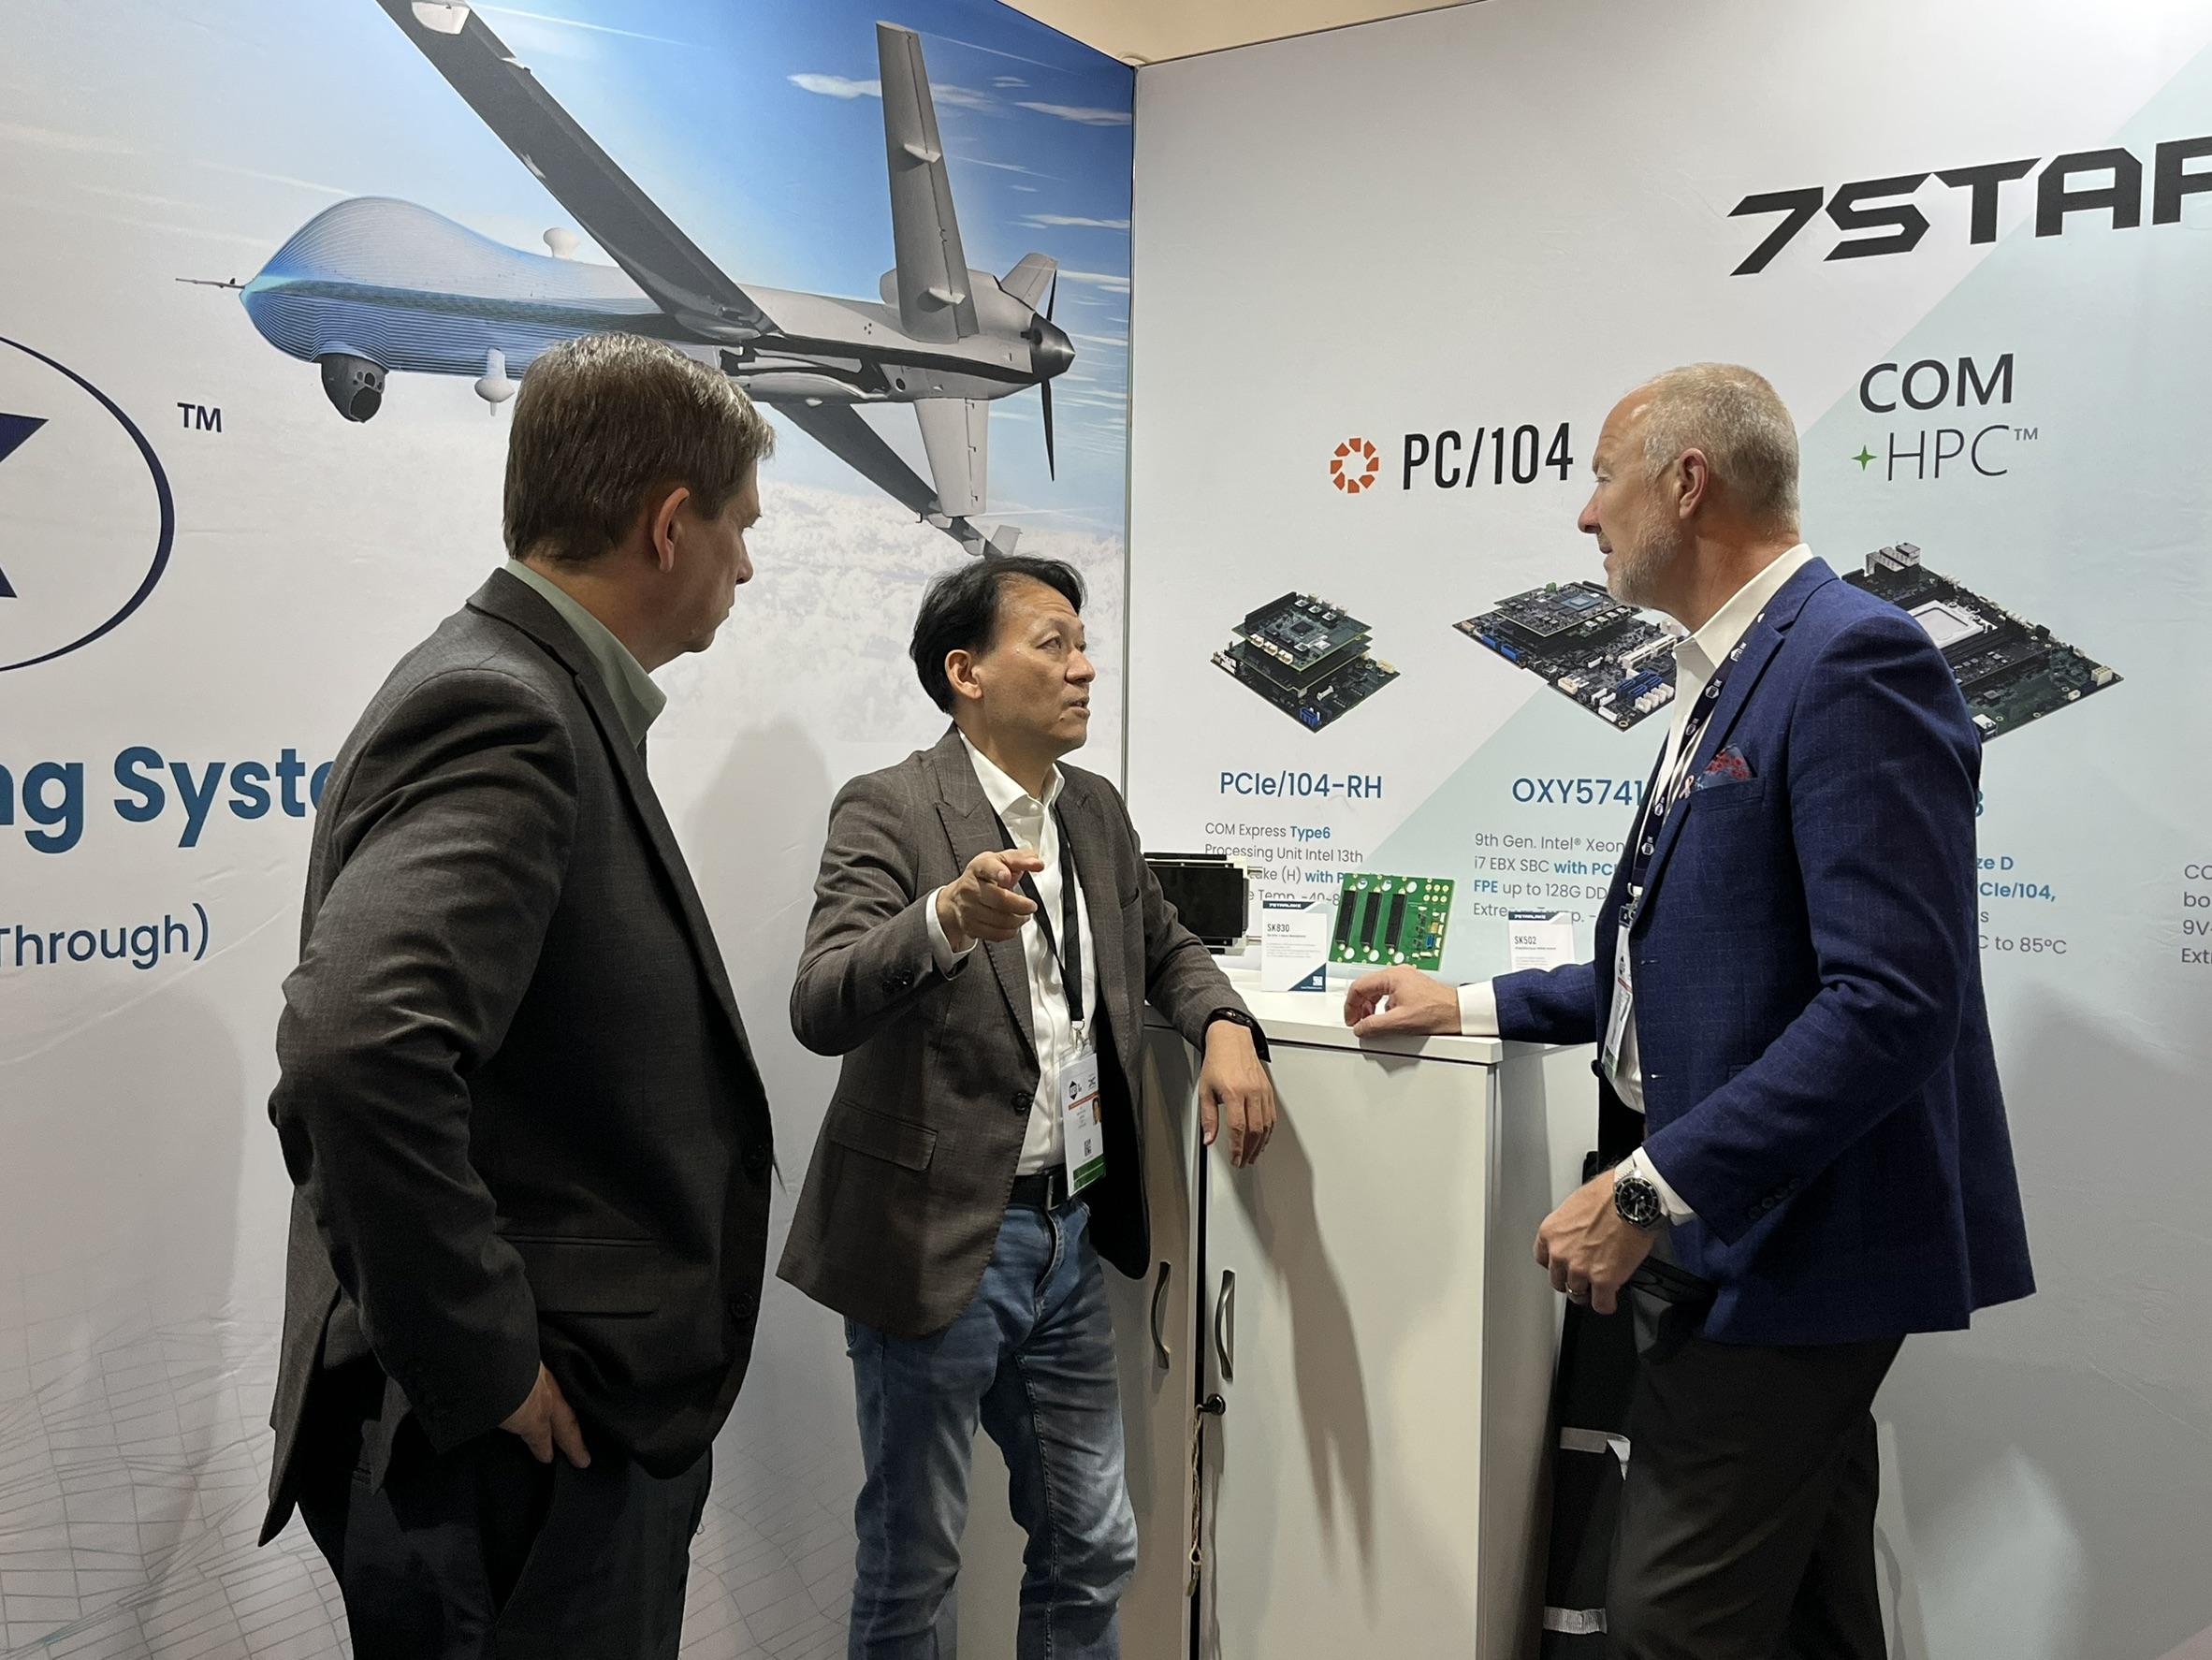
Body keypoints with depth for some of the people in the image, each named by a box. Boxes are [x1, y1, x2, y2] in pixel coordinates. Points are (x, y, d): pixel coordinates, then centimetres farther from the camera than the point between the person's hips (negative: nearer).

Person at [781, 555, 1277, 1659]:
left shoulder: (1097, 810, 7)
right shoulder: (889, 811, -13)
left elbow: (1164, 945, 22)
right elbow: (821, 1010, -25)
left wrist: (1225, 1029, 1)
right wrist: (947, 920, -44)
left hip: (1070, 1234, 6)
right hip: (940, 1236, -6)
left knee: (1092, 1549, 19)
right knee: (913, 1564, 11)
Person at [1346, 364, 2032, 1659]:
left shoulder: (1853, 660, -17)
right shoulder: (1731, 675, 14)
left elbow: (1890, 1002, -25)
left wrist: (1650, 1195, -24)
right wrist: (1473, 1007, 15)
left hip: (1792, 1244, -10)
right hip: (1737, 1229, 10)